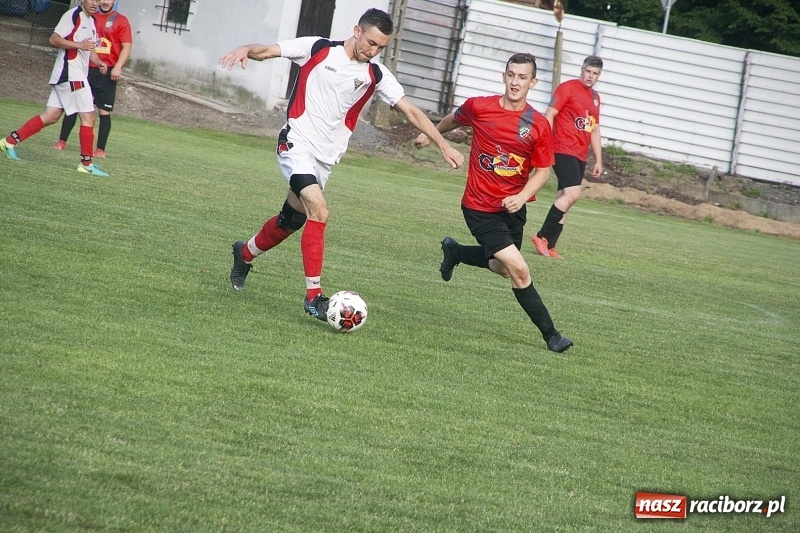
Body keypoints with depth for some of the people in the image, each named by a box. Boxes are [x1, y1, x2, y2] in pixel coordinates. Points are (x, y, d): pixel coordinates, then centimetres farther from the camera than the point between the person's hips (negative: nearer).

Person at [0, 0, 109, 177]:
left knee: (50, 116, 8)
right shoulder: (73, 15, -11)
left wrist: (99, 62, 9)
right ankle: (86, 163, -1)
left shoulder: (92, 21, 18)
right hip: (69, 74, -9)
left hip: (78, 76, 9)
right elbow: (54, 39, -16)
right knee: (88, 116, -7)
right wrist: (79, 45, -24)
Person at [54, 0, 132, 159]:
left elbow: (127, 46, -6)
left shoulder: (121, 21, -1)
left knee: (104, 111, -1)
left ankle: (100, 150, 3)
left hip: (107, 73, -4)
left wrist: (118, 67, -18)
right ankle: (62, 141, 10)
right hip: (86, 69, 4)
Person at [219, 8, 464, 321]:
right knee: (319, 211, -23)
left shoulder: (375, 75, 2)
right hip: (296, 144, -5)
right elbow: (267, 51, -6)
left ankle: (245, 253, 45)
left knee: (291, 220, 15)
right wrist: (246, 51, -29)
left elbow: (411, 111, 2)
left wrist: (443, 145, -4)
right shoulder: (317, 49, -6)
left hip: (325, 159, 5)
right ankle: (314, 296, -20)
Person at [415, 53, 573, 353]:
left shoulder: (539, 125, -9)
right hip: (480, 208, -4)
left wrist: (521, 197, -18)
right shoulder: (478, 107, -11)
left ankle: (454, 251, 50)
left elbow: (543, 171, -2)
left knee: (503, 267, 23)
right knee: (519, 270, -15)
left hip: (512, 207, 4)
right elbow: (454, 119, 11)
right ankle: (550, 335, -4)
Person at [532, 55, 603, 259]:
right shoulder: (567, 88, -4)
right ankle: (542, 236, -12)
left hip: (580, 155, 8)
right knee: (572, 193, -20)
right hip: (563, 150, -8)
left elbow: (595, 131, 25)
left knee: (564, 199, 4)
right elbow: (549, 116, -8)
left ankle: (549, 246, 6)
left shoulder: (595, 97, 18)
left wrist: (598, 160, 20)